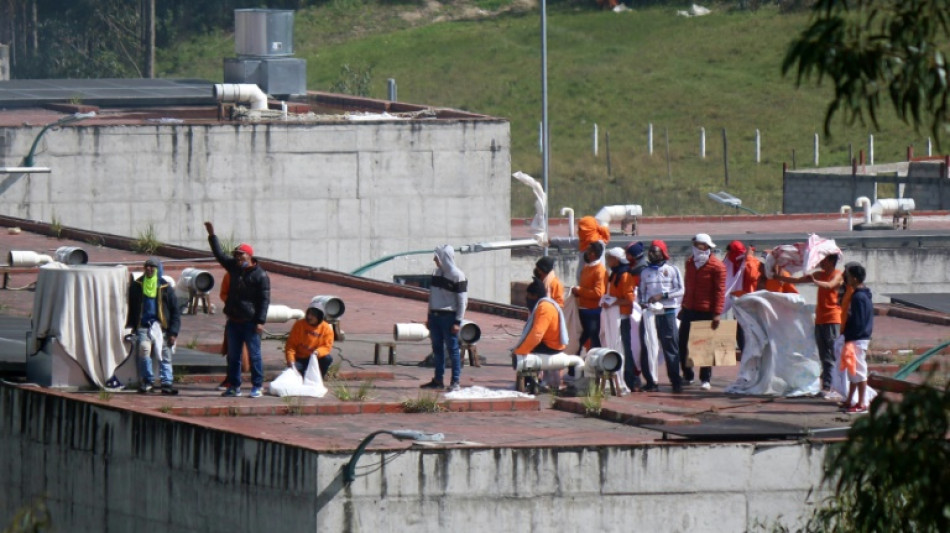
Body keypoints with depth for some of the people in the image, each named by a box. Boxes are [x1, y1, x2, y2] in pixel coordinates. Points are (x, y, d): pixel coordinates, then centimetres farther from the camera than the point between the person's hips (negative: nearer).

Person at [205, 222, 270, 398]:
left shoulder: (260, 275, -9)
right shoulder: (234, 268, 11)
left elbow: (264, 299, -11)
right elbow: (219, 254, 23)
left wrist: (260, 321, -16)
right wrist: (212, 235, 19)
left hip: (250, 323, -7)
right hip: (233, 322, 7)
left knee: (254, 355, -3)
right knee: (233, 356, 11)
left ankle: (257, 386, 2)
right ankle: (234, 386, 17)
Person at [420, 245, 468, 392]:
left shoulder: (457, 276, -11)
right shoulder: (436, 273, 10)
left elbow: (462, 300, -10)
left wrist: (458, 321, -14)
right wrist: (429, 317, 15)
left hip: (449, 317, -7)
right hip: (435, 316, 7)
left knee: (453, 349, -3)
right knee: (437, 348, 11)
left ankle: (455, 381, 0)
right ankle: (438, 379, 18)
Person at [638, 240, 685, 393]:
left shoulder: (672, 270, 4)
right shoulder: (645, 272, 14)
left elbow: (680, 291, -2)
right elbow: (641, 292, 17)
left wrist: (662, 295, -13)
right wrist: (643, 303, -4)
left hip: (667, 313, -3)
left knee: (671, 347, -3)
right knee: (646, 348, -2)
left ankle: (676, 381, 0)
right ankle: (650, 381, 4)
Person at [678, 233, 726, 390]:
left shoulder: (716, 266, -8)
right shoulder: (690, 262, 12)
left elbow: (720, 291, -11)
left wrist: (717, 313, -17)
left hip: (706, 312, -6)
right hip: (689, 311, 6)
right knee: (682, 343, 5)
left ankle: (705, 379, 8)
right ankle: (687, 375, 19)